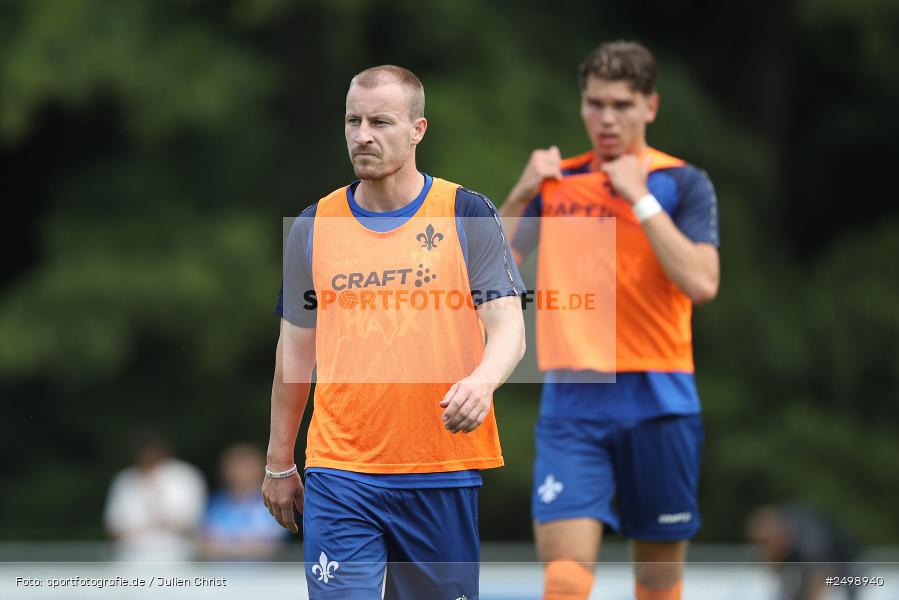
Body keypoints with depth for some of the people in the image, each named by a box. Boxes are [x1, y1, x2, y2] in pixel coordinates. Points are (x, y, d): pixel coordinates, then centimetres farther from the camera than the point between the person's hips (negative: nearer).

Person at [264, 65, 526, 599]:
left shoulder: (468, 215, 0)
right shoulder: (314, 226, 8)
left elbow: (508, 328, -5)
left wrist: (481, 381, -28)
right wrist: (280, 464, 17)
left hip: (443, 474, -1)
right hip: (340, 476, 1)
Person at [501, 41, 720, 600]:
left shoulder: (683, 184, 0)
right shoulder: (556, 181, 11)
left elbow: (701, 282, -15)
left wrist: (639, 198, -14)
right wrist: (520, 196, -1)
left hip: (657, 404, -1)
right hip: (571, 404, 2)